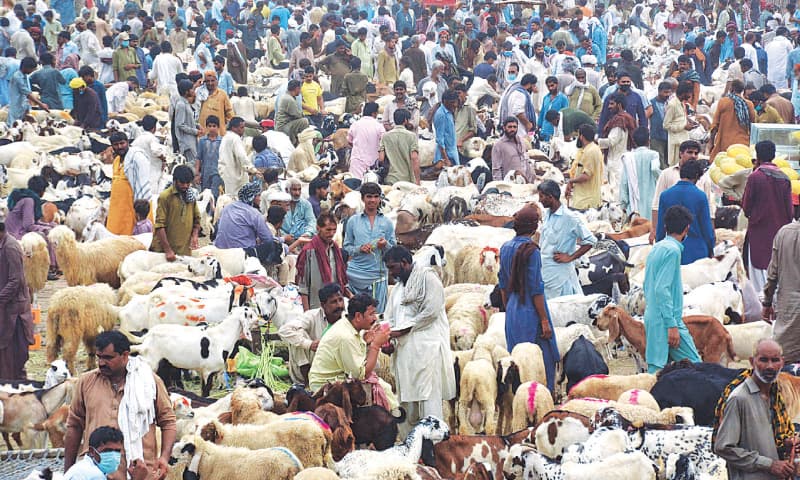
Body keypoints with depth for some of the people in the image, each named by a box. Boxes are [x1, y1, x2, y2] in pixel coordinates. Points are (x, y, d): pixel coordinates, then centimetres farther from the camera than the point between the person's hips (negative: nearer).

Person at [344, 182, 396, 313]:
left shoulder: (386, 222, 9)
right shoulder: (353, 221, 7)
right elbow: (346, 247, 8)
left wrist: (385, 245, -11)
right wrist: (359, 248, -10)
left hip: (378, 274, 1)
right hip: (356, 273, 0)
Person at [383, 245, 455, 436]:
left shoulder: (427, 277, -2)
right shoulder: (398, 287, 24)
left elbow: (431, 311, -12)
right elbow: (390, 318, 21)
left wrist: (401, 330, -11)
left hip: (426, 346, -8)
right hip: (404, 348, 8)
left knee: (428, 397, -12)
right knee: (407, 400, 4)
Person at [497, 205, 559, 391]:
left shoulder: (506, 248, 5)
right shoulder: (531, 250, -17)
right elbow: (536, 289, -17)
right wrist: (544, 320, -12)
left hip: (512, 312, 7)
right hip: (531, 313, -7)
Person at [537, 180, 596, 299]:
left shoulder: (569, 217, -15)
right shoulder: (548, 215, 9)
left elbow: (590, 240, -16)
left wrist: (570, 257, -13)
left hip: (559, 274, -8)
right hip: (543, 270, 8)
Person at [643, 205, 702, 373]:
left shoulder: (656, 248, 14)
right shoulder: (672, 250, -13)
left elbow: (647, 286, 20)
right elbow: (662, 289, -20)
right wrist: (672, 325, -21)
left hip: (652, 319, 9)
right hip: (667, 319, -9)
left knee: (656, 368, 7)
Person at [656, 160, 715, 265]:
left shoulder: (665, 195, 0)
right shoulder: (700, 196, -7)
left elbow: (660, 227, 5)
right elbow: (707, 226, -2)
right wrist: (710, 250, 10)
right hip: (697, 252, -2)